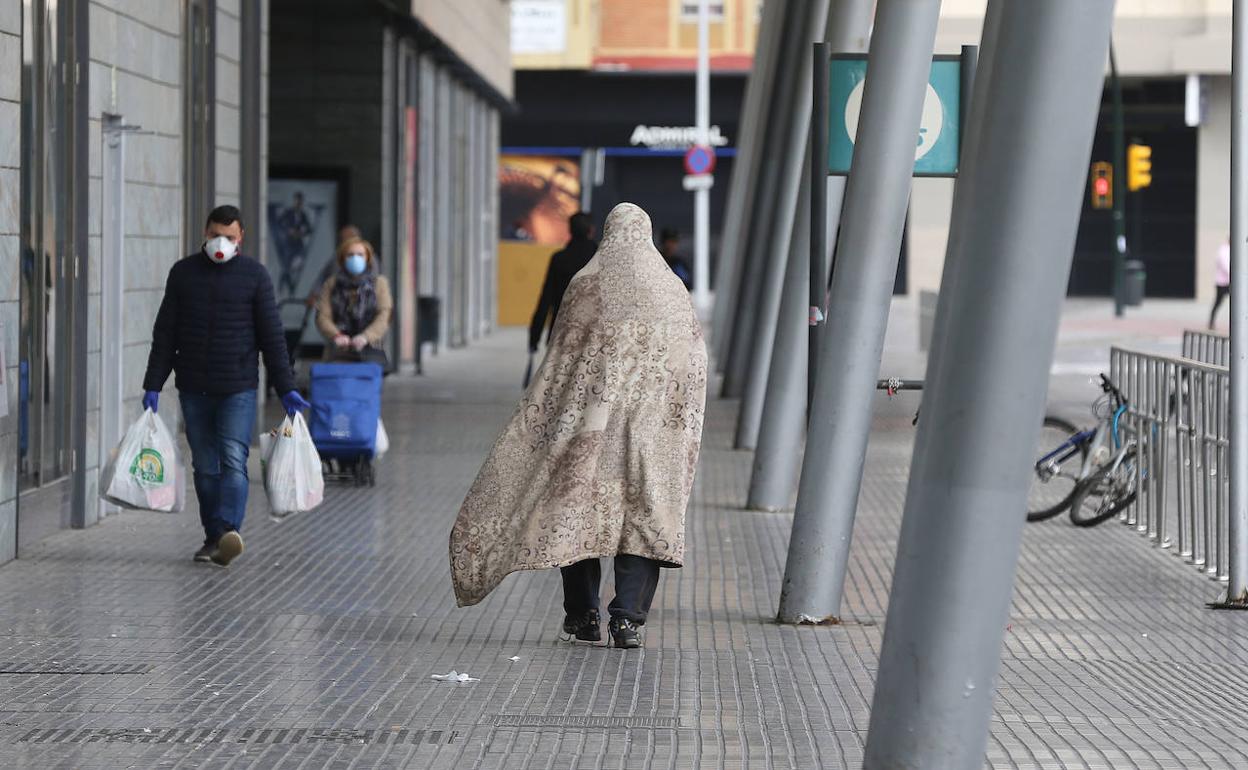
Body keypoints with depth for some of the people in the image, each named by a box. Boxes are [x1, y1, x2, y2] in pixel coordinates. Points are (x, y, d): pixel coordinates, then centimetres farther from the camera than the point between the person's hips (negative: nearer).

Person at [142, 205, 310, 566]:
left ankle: (228, 532, -28)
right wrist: (153, 385, 4)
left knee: (233, 460, -16)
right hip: (193, 388, 3)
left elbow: (272, 335, 2)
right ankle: (213, 537, 12)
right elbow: (164, 334, 9)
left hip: (238, 388, -3)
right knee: (205, 466, 6)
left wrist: (286, 388, -2)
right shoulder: (183, 273, 7)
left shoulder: (255, 275, 1)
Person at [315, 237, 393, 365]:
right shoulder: (331, 285, 15)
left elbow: (384, 317, -2)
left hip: (370, 350, 0)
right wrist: (336, 335, -19)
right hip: (339, 352, 0)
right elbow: (322, 316, 4)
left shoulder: (379, 283, 12)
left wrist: (366, 337, -21)